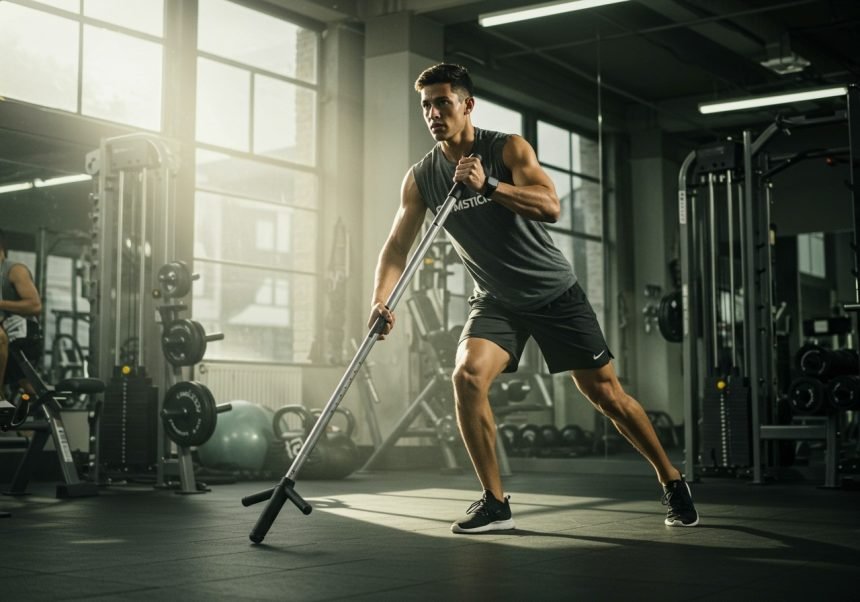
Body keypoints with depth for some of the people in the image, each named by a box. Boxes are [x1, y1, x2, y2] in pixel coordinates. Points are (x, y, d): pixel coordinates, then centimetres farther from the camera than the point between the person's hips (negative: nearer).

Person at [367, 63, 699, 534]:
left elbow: (550, 207, -26)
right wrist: (380, 302, -24)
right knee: (467, 376, -23)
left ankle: (672, 482, 20)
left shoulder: (508, 149, -13)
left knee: (604, 391, 0)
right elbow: (397, 246, -8)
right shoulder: (421, 178, -5)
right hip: (495, 300, 3)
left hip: (553, 292, -2)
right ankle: (495, 503, -11)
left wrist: (488, 185, -39)